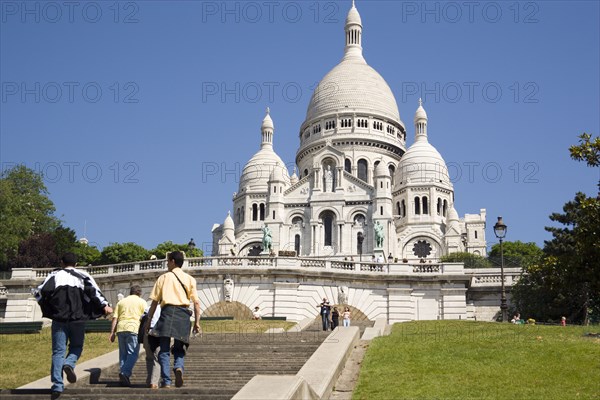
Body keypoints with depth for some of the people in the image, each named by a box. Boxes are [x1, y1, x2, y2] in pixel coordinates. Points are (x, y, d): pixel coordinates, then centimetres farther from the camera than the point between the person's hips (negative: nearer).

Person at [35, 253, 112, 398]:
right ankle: (69, 364, -15)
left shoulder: (55, 275, 9)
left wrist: (47, 308, 13)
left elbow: (39, 292, 0)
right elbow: (94, 290, -7)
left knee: (58, 351, 4)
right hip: (78, 318, 0)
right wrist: (104, 305, -11)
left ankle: (57, 385, -6)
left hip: (59, 318, 0)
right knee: (76, 347, 16)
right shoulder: (82, 275, 8)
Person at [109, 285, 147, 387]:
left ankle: (123, 378, 7)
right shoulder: (142, 302, 13)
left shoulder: (121, 302, 22)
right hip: (133, 328, -4)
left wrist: (112, 332, 12)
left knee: (123, 353, 10)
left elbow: (115, 318, 14)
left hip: (120, 328, 4)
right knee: (133, 353, -5)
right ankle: (125, 373, -24)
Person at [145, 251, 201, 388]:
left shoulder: (163, 277, 11)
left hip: (167, 311, -2)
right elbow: (196, 302, 5)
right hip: (184, 313, 2)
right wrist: (197, 322, 6)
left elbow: (154, 301, 7)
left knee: (164, 349, 1)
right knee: (179, 348, 13)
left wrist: (149, 320, 12)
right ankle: (179, 367, -17)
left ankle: (166, 381, -10)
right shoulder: (190, 279, 15)